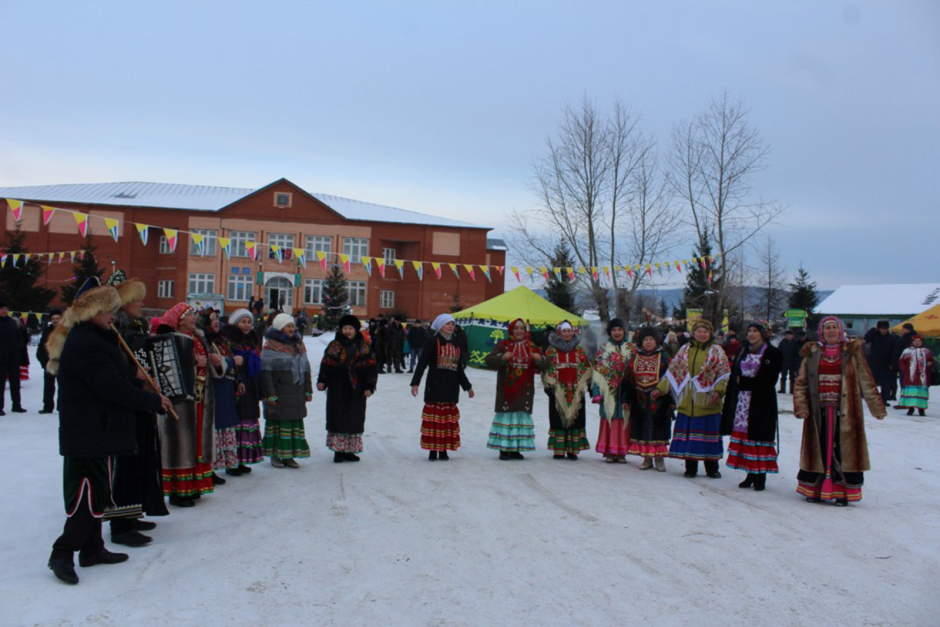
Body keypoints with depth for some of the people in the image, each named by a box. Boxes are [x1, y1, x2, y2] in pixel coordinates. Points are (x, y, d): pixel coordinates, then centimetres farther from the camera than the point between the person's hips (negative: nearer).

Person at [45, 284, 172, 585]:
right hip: (90, 433, -11)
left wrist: (142, 386, 4)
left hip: (98, 432, 11)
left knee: (96, 491, 16)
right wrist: (153, 401, -15)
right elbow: (112, 387, -24)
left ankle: (92, 549, 26)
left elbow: (114, 378, 18)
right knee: (89, 492, -7)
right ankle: (62, 554, 1)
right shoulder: (86, 344, -20)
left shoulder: (93, 339, 15)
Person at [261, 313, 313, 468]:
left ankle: (288, 455, 14)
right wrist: (270, 395, -16)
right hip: (279, 394, -6)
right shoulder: (271, 346, -6)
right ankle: (275, 455, 10)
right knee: (278, 422, -2)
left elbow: (306, 369, 19)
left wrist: (308, 390, 15)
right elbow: (266, 372, -11)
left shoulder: (298, 344, 15)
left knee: (295, 423, 6)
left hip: (296, 394, 6)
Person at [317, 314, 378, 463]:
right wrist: (322, 381, -12)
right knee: (338, 418, 1)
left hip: (356, 390, 1)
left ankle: (350, 450, 17)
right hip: (337, 390, -1)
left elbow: (371, 368, 2)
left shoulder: (364, 347, 4)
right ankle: (338, 451, 9)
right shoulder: (334, 346, 4)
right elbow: (326, 365, 2)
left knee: (355, 419, 6)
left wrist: (369, 386, -6)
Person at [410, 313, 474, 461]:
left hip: (451, 388, 6)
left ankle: (443, 450, 11)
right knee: (434, 418, -4)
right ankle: (433, 451, 3)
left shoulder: (455, 345, 17)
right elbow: (422, 363, -9)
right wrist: (415, 383, -17)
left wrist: (467, 386, 27)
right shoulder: (432, 342, -3)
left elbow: (459, 369, 24)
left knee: (448, 419, 5)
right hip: (435, 386, -5)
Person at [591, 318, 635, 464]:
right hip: (608, 391, 0)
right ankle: (609, 452, 7)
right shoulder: (603, 349, 9)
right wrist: (597, 392, -3)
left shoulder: (632, 349, 8)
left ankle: (621, 452, 7)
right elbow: (597, 371, 5)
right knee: (609, 419, 0)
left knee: (623, 418, -1)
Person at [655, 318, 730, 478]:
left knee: (708, 434, 2)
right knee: (688, 434, 5)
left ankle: (712, 468, 16)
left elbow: (724, 375, -4)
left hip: (707, 402, -3)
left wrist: (718, 391, -19)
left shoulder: (716, 351, 1)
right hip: (687, 403, 3)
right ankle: (690, 468, 16)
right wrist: (660, 388, 7)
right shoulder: (685, 350, 11)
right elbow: (672, 371, 13)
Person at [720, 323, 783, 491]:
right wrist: (728, 404, 4)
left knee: (760, 437, -4)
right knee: (743, 435, 3)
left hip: (761, 403, -5)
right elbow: (733, 379, 12)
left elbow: (768, 381, -11)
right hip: (742, 402, 5)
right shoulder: (742, 353, 17)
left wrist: (744, 382, -10)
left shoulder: (773, 354, -1)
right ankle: (751, 474, 11)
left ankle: (760, 477, 2)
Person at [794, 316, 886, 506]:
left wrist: (876, 407, 1)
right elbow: (801, 383, 6)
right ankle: (814, 489, 14)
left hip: (845, 412, -1)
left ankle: (843, 492, 6)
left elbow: (866, 382, 4)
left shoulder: (852, 353, 5)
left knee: (844, 449, -1)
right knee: (818, 448, 5)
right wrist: (801, 406, -6)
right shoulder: (812, 354, 9)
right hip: (818, 411, 1)